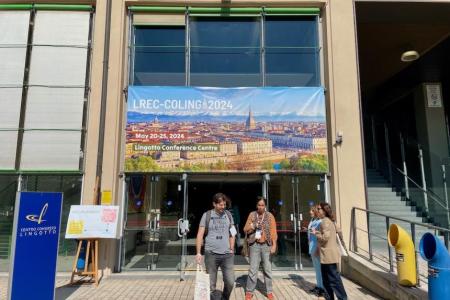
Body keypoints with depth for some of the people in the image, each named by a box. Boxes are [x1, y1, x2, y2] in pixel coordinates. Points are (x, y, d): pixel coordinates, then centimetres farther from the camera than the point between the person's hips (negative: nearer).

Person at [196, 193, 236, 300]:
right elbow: (200, 235, -1)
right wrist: (198, 252, -6)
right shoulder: (207, 215, -2)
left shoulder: (228, 214, 6)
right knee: (211, 284, 7)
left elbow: (232, 233, 12)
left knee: (230, 282, 2)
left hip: (227, 254, 2)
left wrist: (232, 249, 5)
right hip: (211, 254, -2)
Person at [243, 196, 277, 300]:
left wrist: (274, 245, -11)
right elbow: (245, 229, 5)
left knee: (267, 269, 6)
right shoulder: (252, 215, 4)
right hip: (254, 245, 0)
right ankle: (249, 291, 13)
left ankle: (269, 291, 20)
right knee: (253, 269, 1)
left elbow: (273, 231, -3)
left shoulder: (270, 216, 1)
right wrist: (253, 226, -14)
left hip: (266, 245, 0)